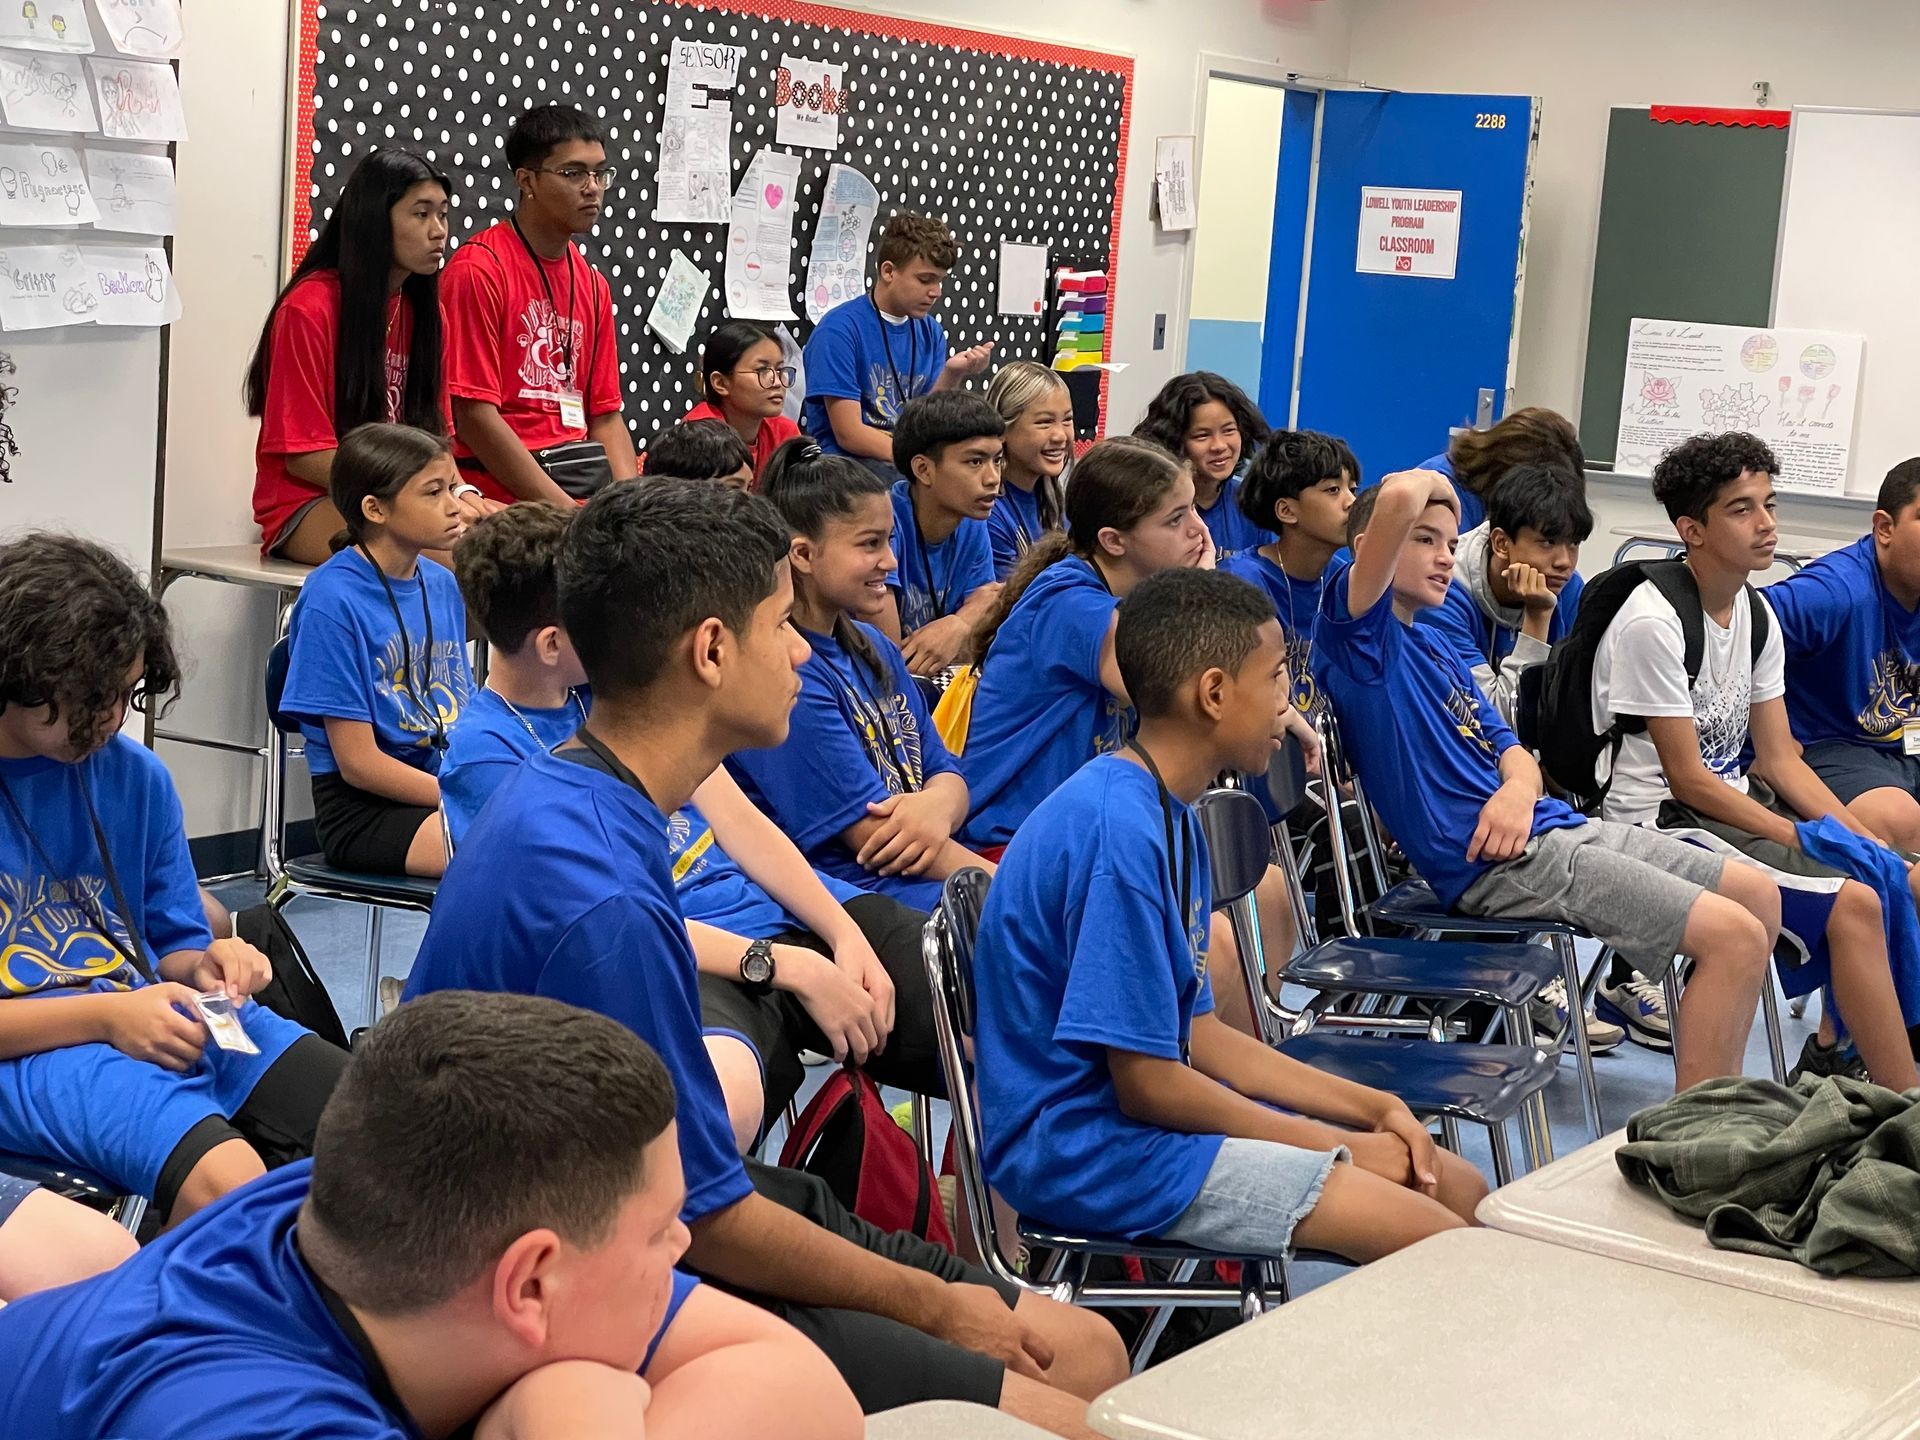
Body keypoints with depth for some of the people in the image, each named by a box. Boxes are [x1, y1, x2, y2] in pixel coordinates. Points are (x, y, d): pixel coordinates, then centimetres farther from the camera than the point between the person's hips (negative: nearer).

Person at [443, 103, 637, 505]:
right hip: (507, 486, -7)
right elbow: (474, 416, -13)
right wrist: (566, 510, -16)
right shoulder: (479, 271, -7)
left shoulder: (593, 285, 15)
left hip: (588, 470, 7)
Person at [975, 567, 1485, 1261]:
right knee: (1438, 1241, -19)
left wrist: (1374, 1107, 7)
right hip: (1083, 1144, -10)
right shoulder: (1117, 832, -22)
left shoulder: (1172, 815, 11)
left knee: (1462, 1190, 8)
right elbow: (1146, 1083, -20)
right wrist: (1330, 1145, -9)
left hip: (1156, 1108, 10)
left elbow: (1197, 1033, 13)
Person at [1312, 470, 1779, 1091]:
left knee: (1759, 895, 14)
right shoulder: (1357, 627, -7)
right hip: (1498, 858, -10)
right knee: (1734, 936, -17)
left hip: (1550, 826, 10)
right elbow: (1398, 499, -24)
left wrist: (1519, 785, -8)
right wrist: (1425, 482, 0)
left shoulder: (1434, 644, 22)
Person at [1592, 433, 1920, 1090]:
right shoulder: (1653, 622, -19)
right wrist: (1807, 842, -19)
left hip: (1734, 801, 9)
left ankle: (1831, 1052, 11)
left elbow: (1778, 759, 7)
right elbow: (1687, 779, -18)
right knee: (1853, 903, -22)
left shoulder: (1757, 613, 7)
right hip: (1664, 821, -9)